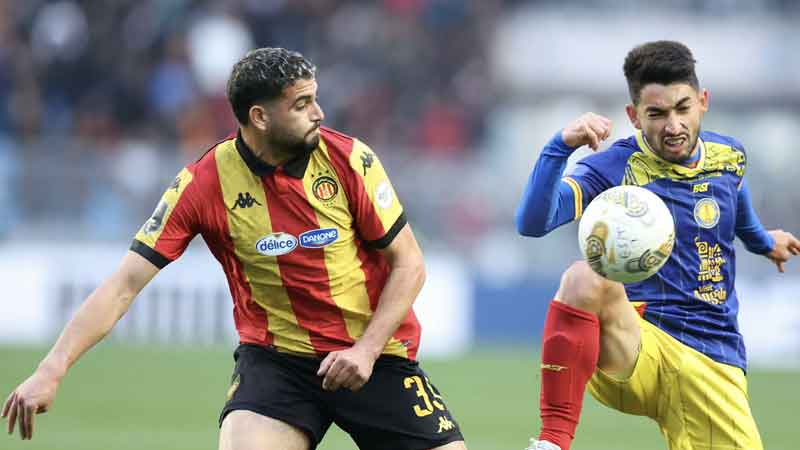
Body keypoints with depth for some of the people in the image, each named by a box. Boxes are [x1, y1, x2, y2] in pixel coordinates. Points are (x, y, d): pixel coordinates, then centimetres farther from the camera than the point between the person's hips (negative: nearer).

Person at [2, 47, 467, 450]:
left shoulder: (350, 159, -10)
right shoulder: (204, 184, -13)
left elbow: (408, 264, -2)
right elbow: (124, 286, -12)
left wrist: (366, 350, -15)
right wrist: (51, 371, -21)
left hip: (374, 355, 1)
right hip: (275, 356, -1)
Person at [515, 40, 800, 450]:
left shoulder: (729, 158, 9)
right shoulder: (614, 168, -8)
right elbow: (532, 223, -23)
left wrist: (763, 241, 52)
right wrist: (561, 147, -36)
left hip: (713, 362, 5)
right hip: (634, 347, -5)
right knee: (586, 279, -36)